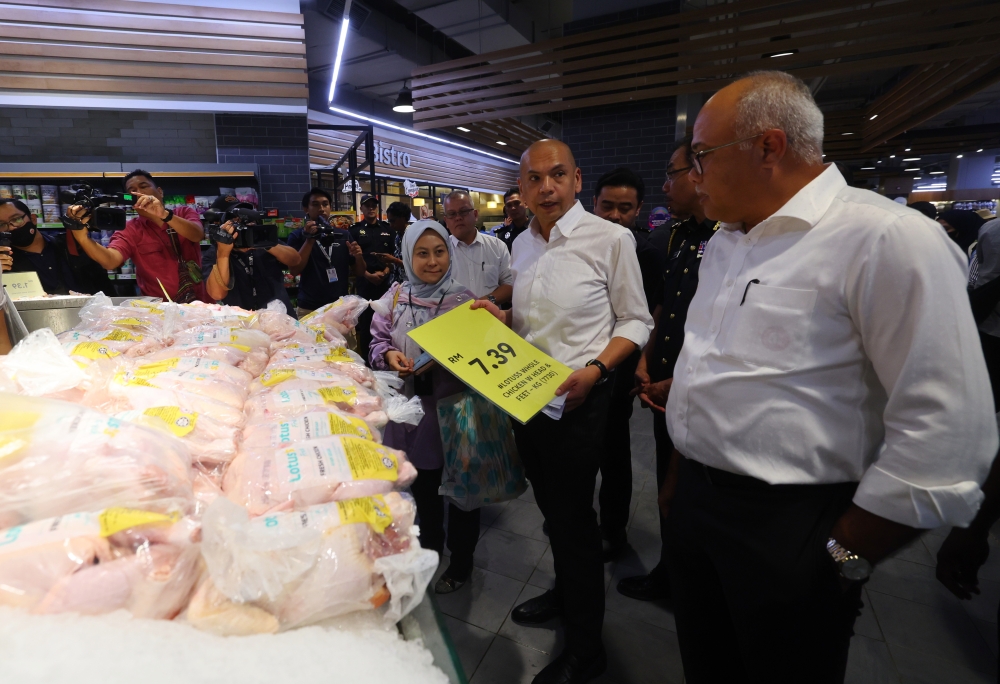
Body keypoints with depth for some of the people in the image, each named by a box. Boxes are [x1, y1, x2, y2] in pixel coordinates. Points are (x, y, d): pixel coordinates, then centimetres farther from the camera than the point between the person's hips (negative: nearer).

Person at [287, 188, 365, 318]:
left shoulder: (343, 235, 8)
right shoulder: (298, 235, 2)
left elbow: (359, 273, 9)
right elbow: (294, 270, -10)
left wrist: (358, 256, -12)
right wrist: (310, 239, -16)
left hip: (341, 306, 2)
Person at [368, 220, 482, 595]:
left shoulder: (462, 299, -8)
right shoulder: (396, 295, 1)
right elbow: (378, 339, 8)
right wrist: (390, 355, -12)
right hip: (412, 406, 4)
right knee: (421, 483, 22)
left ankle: (461, 562, 34)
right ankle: (429, 545, 48)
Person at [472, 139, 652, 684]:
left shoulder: (610, 239, -12)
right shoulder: (522, 245, 8)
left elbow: (636, 322, -8)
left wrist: (594, 369, -22)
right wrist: (502, 317, -2)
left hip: (578, 396, -6)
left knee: (574, 517, 6)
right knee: (550, 506, 22)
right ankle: (565, 593, 49)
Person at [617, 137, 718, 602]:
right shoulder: (679, 237, 8)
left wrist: (679, 385, -16)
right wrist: (645, 361, 4)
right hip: (664, 391, 7)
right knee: (669, 488, 21)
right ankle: (669, 573, 44)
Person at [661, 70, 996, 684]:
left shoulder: (888, 239, -16)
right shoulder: (723, 242, 9)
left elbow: (948, 434, -20)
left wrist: (844, 558, -15)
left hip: (787, 532, -7)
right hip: (694, 501, 7)